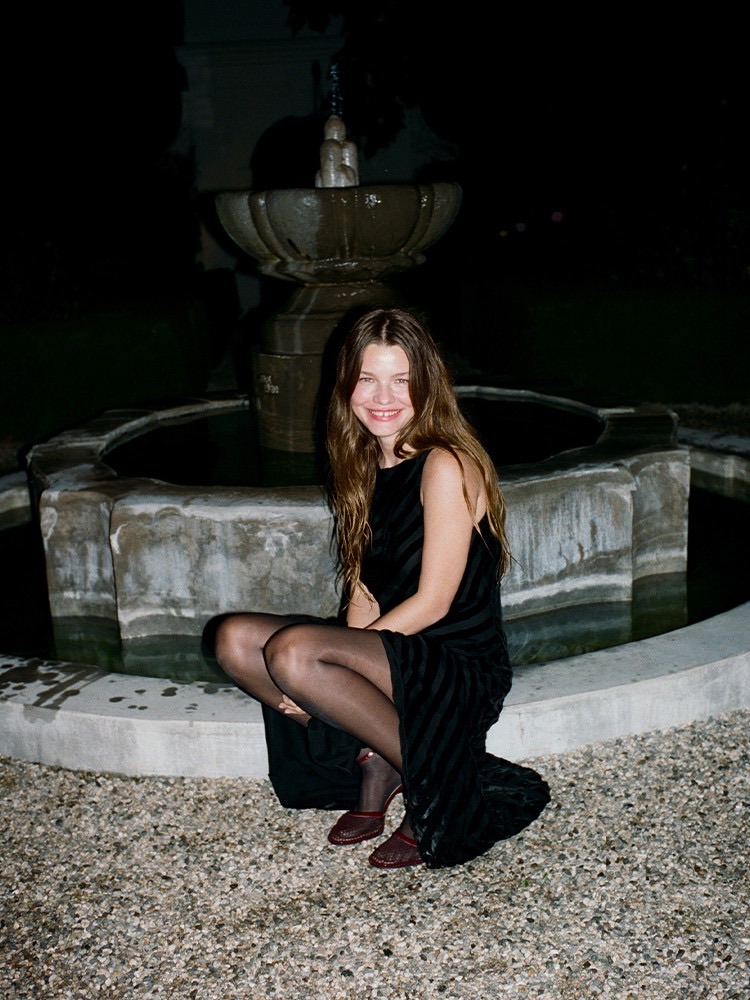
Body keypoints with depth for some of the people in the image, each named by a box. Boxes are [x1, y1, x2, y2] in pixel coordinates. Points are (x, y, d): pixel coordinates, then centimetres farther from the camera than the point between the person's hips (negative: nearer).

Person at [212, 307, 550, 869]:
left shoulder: (447, 465, -15)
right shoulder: (367, 464, 8)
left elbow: (431, 603, -18)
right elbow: (362, 588, 8)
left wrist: (317, 675, -16)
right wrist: (346, 687, -10)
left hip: (461, 669, -8)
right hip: (391, 653, 8)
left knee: (292, 651, -29)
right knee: (234, 639, -7)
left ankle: (432, 785, -10)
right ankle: (374, 760, -2)